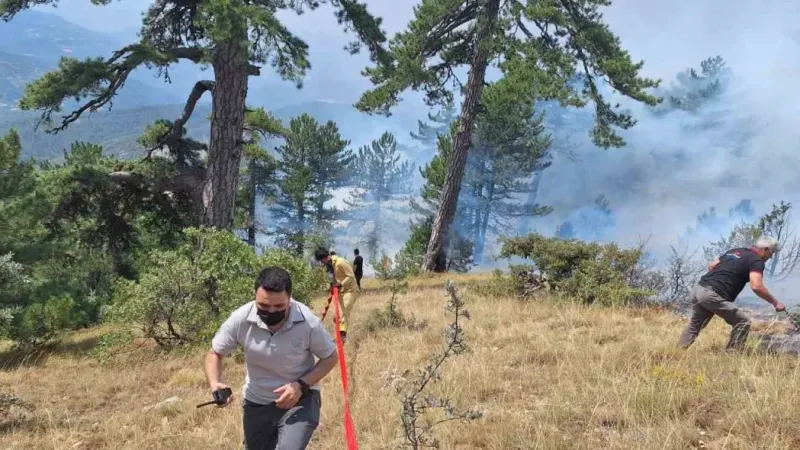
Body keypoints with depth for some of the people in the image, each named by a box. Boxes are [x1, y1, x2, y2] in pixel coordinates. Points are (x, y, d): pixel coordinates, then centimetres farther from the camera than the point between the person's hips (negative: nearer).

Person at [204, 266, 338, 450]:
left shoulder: (308, 322, -25)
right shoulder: (240, 319, -21)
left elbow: (330, 358, -9)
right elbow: (215, 354, -6)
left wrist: (301, 385, -23)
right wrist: (215, 384, -26)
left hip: (300, 399, -3)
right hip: (256, 402, 3)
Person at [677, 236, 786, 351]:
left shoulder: (734, 251, 23)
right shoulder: (756, 261, -2)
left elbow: (711, 266, 24)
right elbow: (756, 287, -17)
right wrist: (775, 303, -8)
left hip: (698, 289, 8)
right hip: (712, 295, -8)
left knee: (695, 324, 24)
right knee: (743, 322, 3)